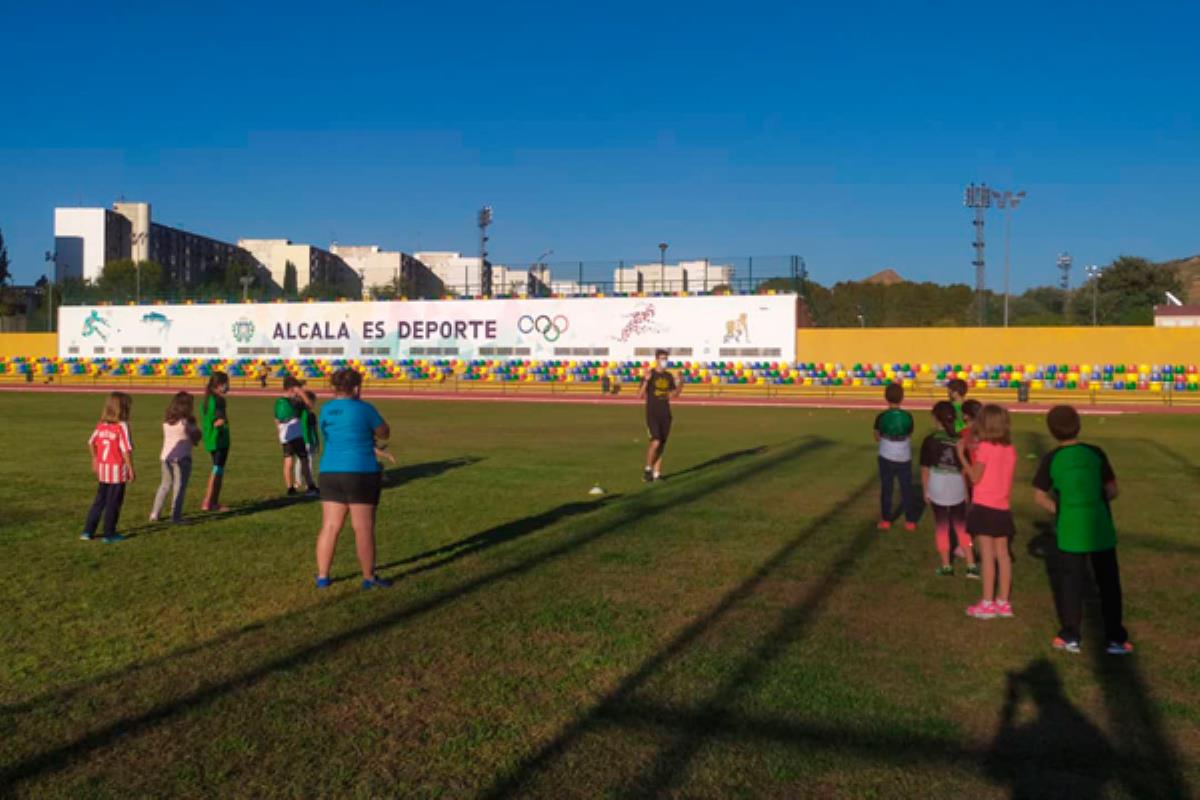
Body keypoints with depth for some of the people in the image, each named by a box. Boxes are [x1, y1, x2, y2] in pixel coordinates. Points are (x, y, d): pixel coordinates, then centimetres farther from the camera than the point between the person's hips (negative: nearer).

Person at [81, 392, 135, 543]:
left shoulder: (101, 424, 4)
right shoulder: (122, 426, -15)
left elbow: (91, 443, 13)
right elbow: (126, 450, -19)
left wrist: (95, 461, 25)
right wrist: (131, 469, -13)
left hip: (102, 468, 6)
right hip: (118, 470, -6)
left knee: (99, 500, 18)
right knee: (113, 502, 4)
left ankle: (88, 531, 20)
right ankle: (109, 534, 11)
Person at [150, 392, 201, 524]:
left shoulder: (166, 422, 6)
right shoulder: (186, 422, -13)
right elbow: (196, 436, -4)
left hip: (165, 456, 6)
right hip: (181, 458, -6)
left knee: (165, 485, 19)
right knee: (180, 487, 2)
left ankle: (154, 514, 21)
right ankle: (176, 516, 1)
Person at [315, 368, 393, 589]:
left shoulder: (326, 410, 6)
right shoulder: (364, 409, -9)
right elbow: (384, 433, 4)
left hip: (330, 472, 5)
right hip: (361, 473, -5)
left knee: (330, 526, 10)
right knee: (363, 529, 1)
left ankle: (322, 576, 14)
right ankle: (369, 578, 9)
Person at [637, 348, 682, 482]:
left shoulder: (669, 376, 9)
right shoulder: (649, 374, -6)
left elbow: (673, 395, 16)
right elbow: (640, 395, -12)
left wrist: (680, 385, 0)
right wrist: (646, 381, -25)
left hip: (665, 415, 5)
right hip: (652, 414, -5)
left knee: (662, 445, 6)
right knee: (656, 442, -17)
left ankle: (657, 473, 13)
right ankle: (648, 469, 2)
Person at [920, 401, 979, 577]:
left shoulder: (930, 441, -8)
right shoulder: (959, 441, -4)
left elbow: (925, 470, -4)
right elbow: (964, 470, 2)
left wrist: (926, 491, 8)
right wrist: (966, 492, 13)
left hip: (937, 492, -1)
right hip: (957, 492, 1)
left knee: (941, 528, 10)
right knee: (962, 527, 13)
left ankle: (946, 566, 16)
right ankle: (971, 566, 13)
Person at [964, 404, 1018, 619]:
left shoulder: (985, 447, -14)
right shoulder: (1010, 449, 5)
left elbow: (975, 478, -11)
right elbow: (1006, 479, 9)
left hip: (984, 507, -6)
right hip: (1002, 508, 6)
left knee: (987, 555, -3)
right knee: (1002, 554, 11)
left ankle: (987, 604, 1)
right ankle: (1003, 602, 18)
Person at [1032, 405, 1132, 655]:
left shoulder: (1051, 459, -5)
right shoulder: (1096, 453, -4)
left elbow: (1039, 497, -2)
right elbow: (1112, 491, 0)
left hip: (1070, 531, -1)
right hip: (1101, 529, 1)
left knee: (1070, 584, 10)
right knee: (1109, 584, 12)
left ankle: (1070, 637, 16)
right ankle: (1115, 638, 18)